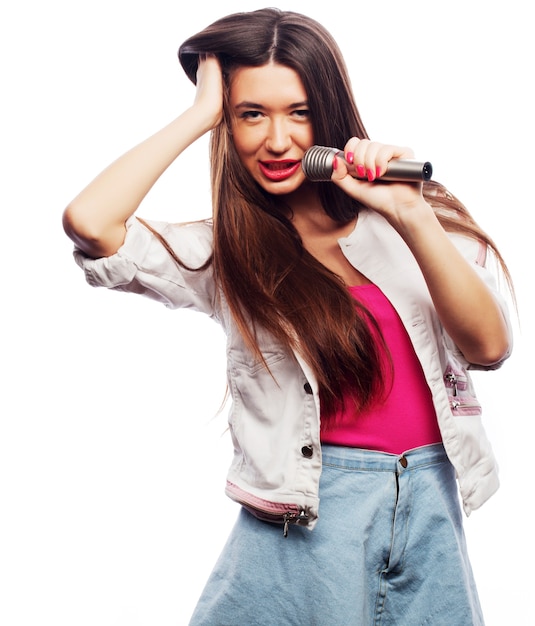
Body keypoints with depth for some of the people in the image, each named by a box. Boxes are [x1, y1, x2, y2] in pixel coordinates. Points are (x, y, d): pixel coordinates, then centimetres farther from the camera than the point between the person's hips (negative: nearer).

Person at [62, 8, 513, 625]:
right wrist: (200, 112, -8)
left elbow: (488, 346, -7)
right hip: (309, 514, -2)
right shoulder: (223, 251, -2)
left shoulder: (410, 216, 1)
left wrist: (410, 216, -19)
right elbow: (89, 221, -18)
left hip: (432, 503, 3)